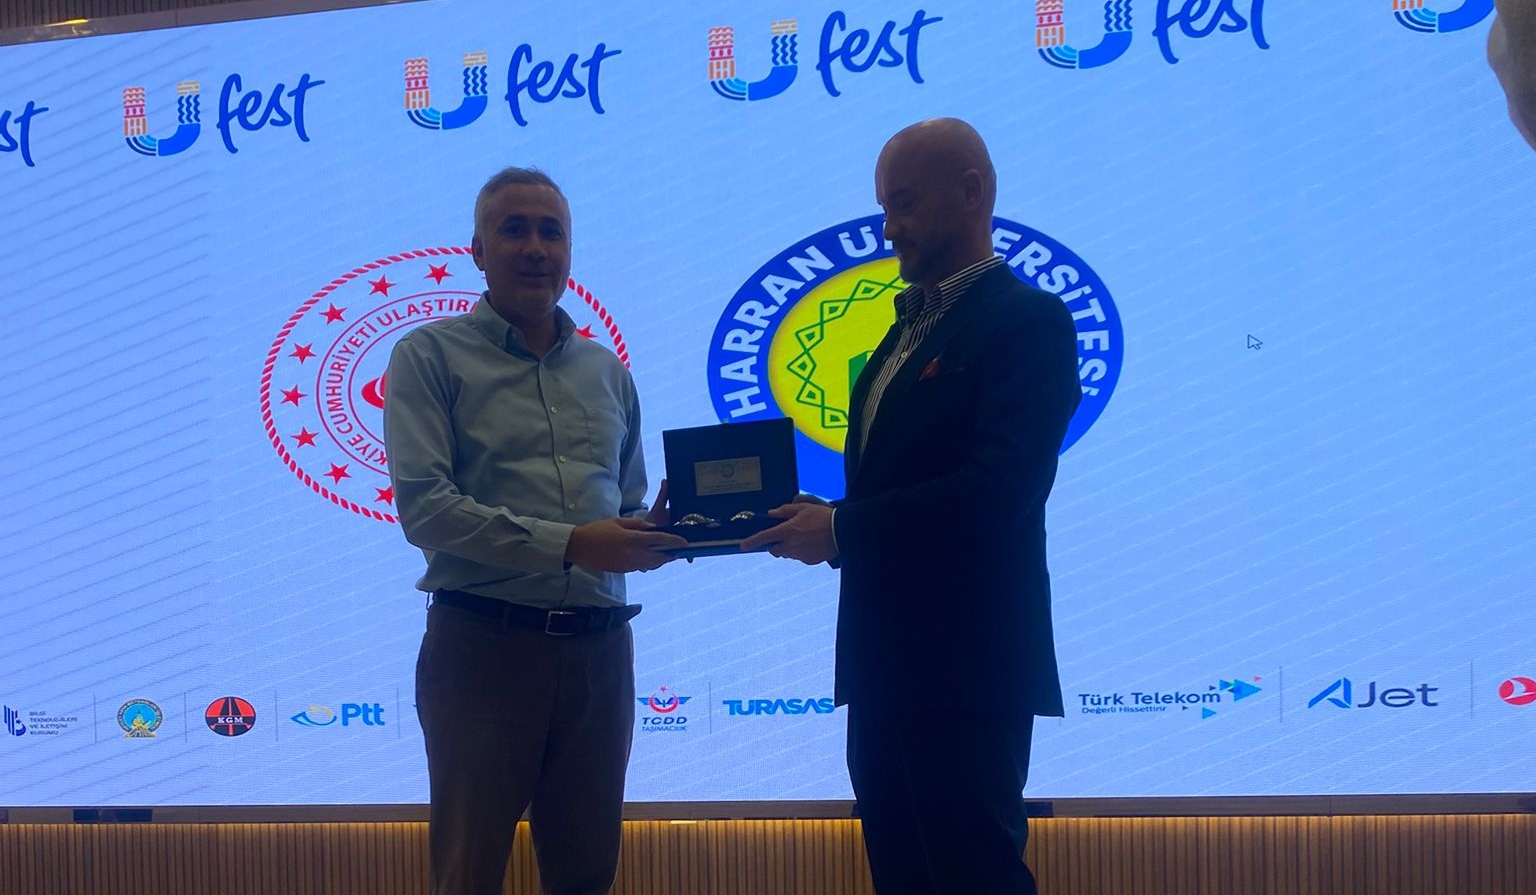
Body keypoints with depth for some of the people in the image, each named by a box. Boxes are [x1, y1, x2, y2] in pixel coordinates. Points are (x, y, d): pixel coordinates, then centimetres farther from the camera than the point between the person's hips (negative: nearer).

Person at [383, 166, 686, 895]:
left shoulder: (606, 371, 15)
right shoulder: (431, 356, -1)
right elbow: (424, 506, -13)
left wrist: (652, 534, -5)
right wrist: (566, 545, -20)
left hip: (599, 648, 5)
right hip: (483, 643, -5)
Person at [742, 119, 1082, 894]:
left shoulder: (1026, 320, -10)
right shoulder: (909, 327, 19)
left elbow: (999, 489, -22)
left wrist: (843, 529, -18)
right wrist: (821, 520, 0)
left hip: (966, 661, -9)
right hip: (886, 659, 9)